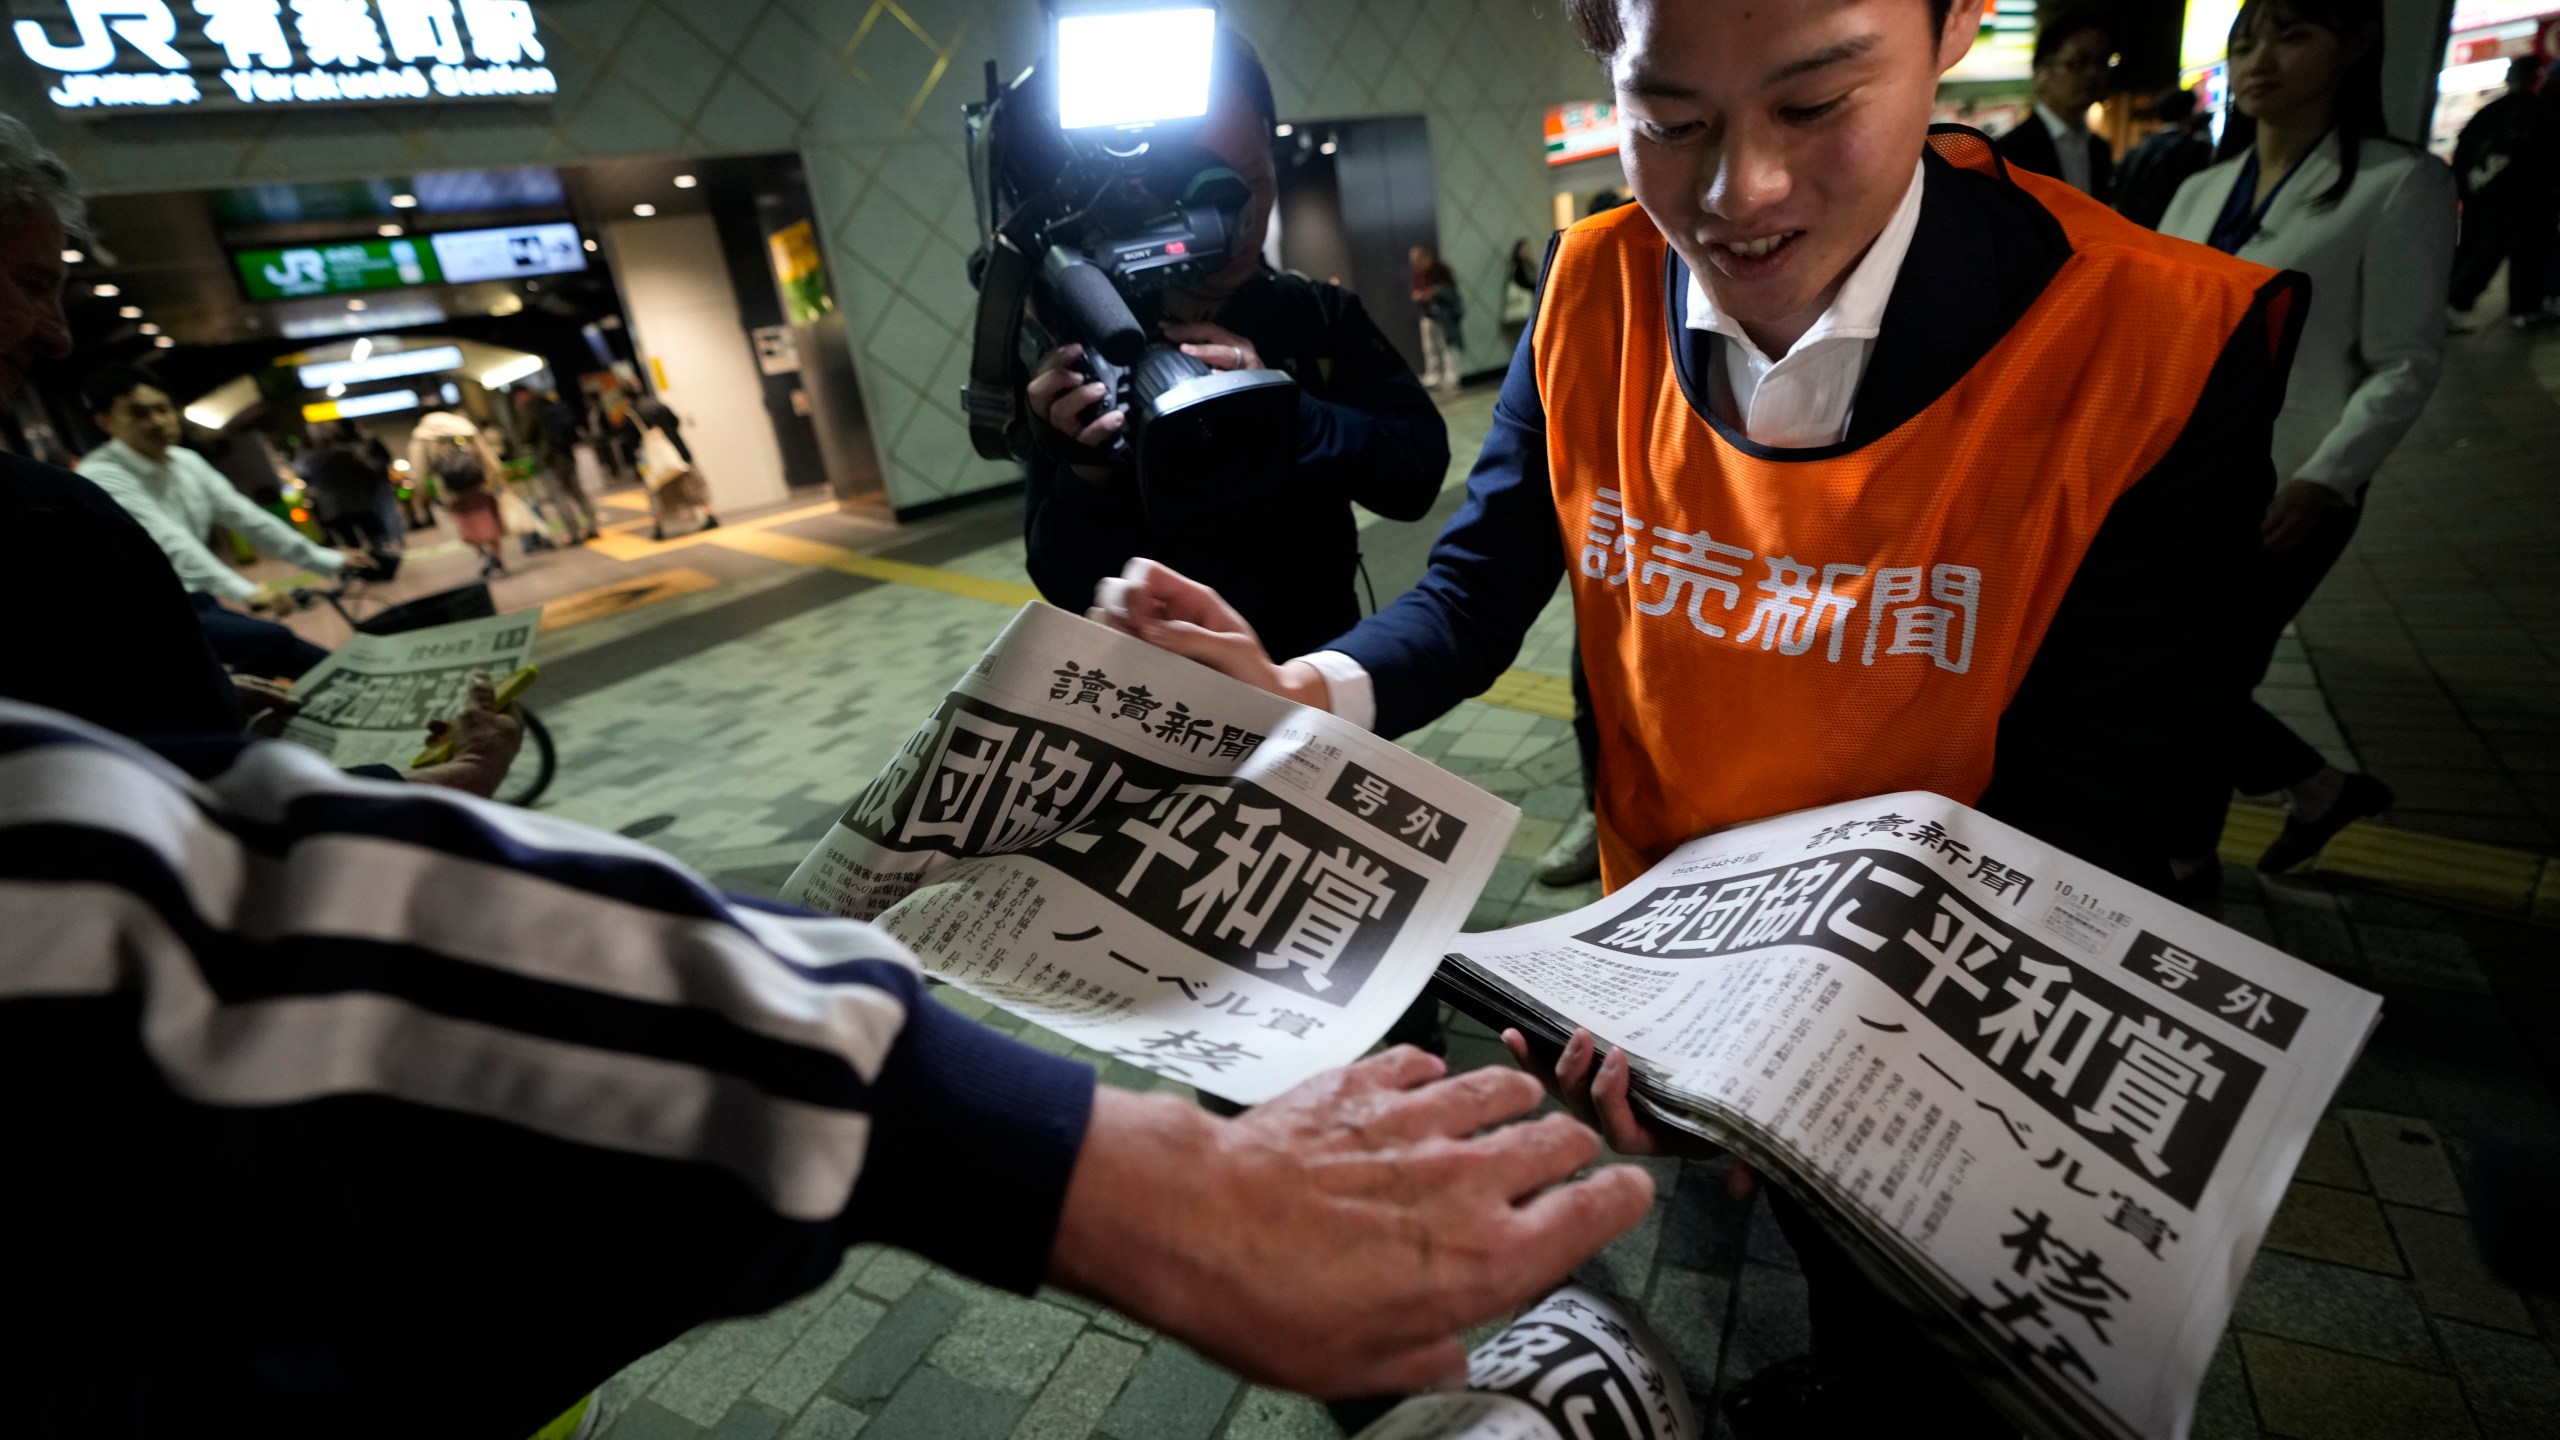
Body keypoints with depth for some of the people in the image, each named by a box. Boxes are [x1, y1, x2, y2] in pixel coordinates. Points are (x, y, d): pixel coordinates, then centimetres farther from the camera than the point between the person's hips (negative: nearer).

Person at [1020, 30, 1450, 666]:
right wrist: (1088, 473, -33)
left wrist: (1283, 409, -30)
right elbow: (1068, 586, -15)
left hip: (1323, 660, 2)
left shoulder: (1321, 315, -6)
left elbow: (1418, 472, -17)